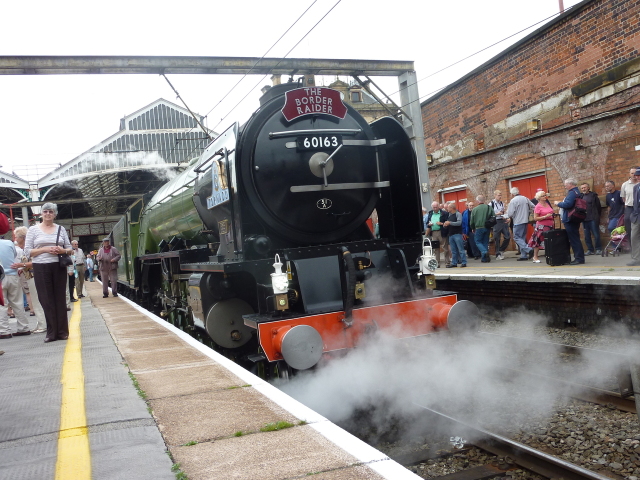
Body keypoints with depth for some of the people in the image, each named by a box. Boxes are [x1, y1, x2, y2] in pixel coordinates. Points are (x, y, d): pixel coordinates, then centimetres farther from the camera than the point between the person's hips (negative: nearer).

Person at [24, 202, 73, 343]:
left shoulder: (61, 229, 10)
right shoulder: (33, 229, 4)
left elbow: (70, 249, 13)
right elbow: (27, 251, -1)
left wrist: (63, 251, -10)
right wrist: (45, 249, -14)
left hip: (58, 267, 2)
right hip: (41, 268, -1)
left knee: (60, 299, 4)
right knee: (47, 301, 0)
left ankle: (62, 331, 10)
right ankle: (51, 332, 6)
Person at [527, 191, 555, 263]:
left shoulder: (547, 203, 12)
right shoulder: (538, 206, -8)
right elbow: (535, 218, -12)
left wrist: (552, 215, 12)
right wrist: (545, 217, -19)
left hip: (550, 226, 6)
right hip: (541, 227, -6)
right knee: (538, 241, -2)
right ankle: (535, 257, 8)